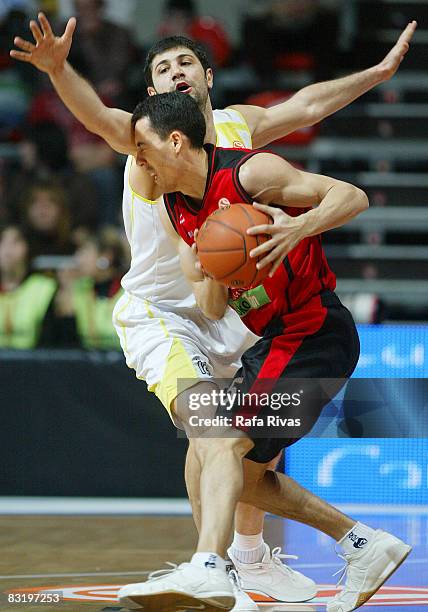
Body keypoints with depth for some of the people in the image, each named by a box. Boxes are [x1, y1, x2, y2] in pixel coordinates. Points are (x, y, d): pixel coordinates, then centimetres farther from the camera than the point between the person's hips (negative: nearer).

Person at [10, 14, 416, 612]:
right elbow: (99, 117, -34)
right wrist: (58, 69, -54)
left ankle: (250, 553, 31)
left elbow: (306, 105, 16)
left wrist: (380, 72, 22)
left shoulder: (239, 126, 2)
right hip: (155, 311, -6)